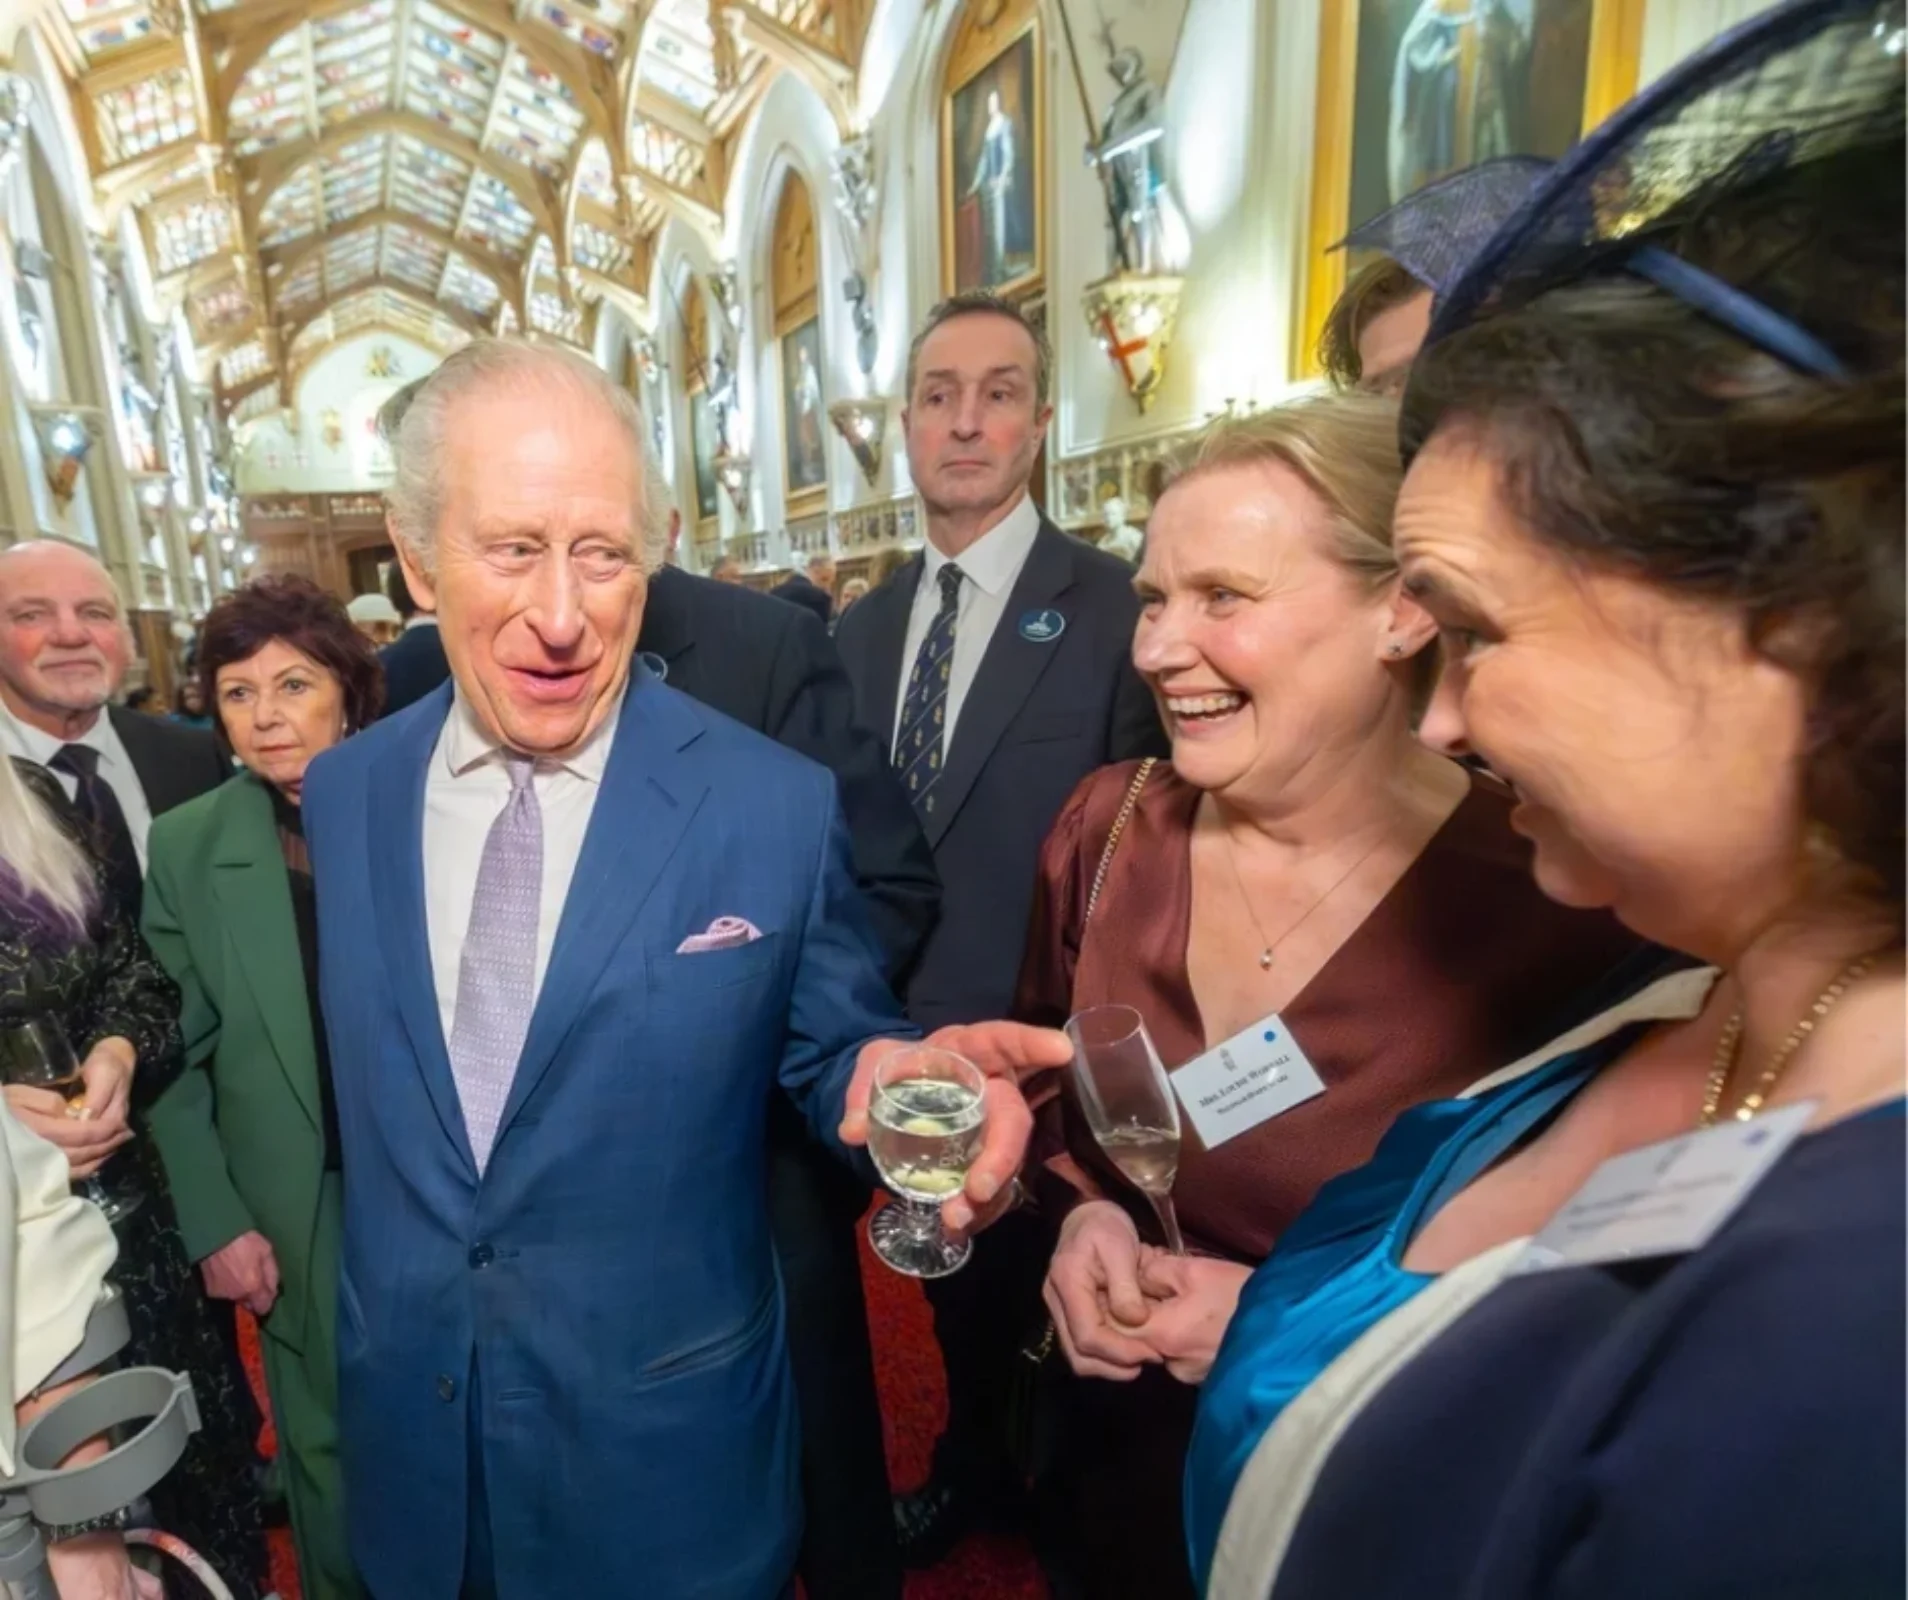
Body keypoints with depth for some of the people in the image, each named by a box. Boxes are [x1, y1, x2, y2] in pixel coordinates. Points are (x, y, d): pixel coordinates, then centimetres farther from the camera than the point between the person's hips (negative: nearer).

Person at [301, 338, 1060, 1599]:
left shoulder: (779, 807, -18)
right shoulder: (341, 795, -5)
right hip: (406, 1433, 4)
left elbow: (832, 1047, -8)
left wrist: (886, 1078, -29)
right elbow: (353, 1074, 8)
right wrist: (349, 1326, 13)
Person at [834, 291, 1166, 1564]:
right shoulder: (863, 628, 5)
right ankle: (977, 1468, 55)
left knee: (1051, 1301, 19)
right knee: (956, 1284, 26)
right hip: (903, 1043, 5)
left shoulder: (1118, 611, -15)